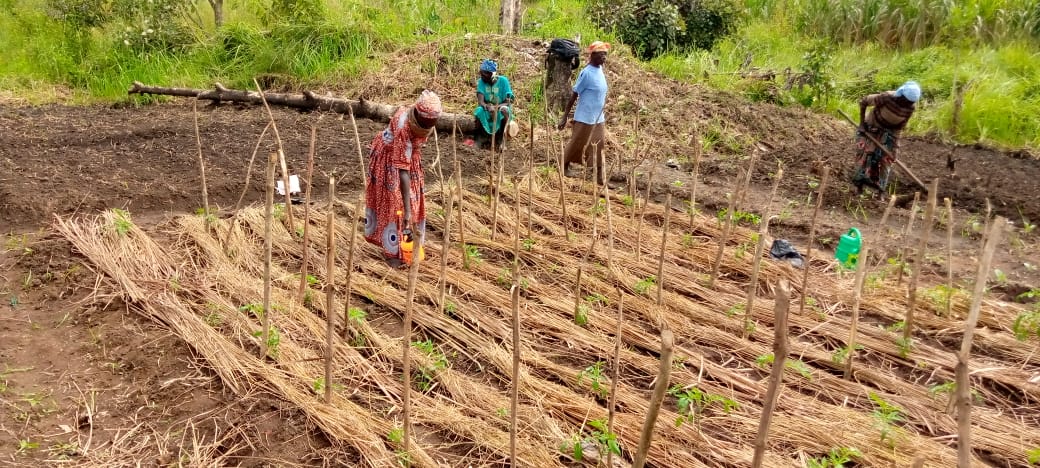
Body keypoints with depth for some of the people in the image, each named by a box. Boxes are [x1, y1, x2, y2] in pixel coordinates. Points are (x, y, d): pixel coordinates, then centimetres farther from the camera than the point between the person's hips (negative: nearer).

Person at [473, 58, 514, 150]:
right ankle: (482, 139, -13)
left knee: (504, 110, -35)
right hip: (487, 111, 1)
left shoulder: (503, 81, -13)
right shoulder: (481, 81, -7)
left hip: (500, 109, -1)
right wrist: (487, 107, -39)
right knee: (479, 111, -31)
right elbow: (480, 101, -16)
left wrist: (497, 107, -36)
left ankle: (500, 140, -21)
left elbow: (508, 102, -16)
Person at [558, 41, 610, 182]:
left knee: (598, 148, 9)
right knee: (576, 144, 8)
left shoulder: (600, 69, 4)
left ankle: (600, 176, 14)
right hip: (585, 118, -7)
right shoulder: (586, 73, -19)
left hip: (598, 118, 7)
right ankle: (565, 166, 28)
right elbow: (574, 95, -16)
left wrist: (602, 113, 18)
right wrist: (565, 117, -15)